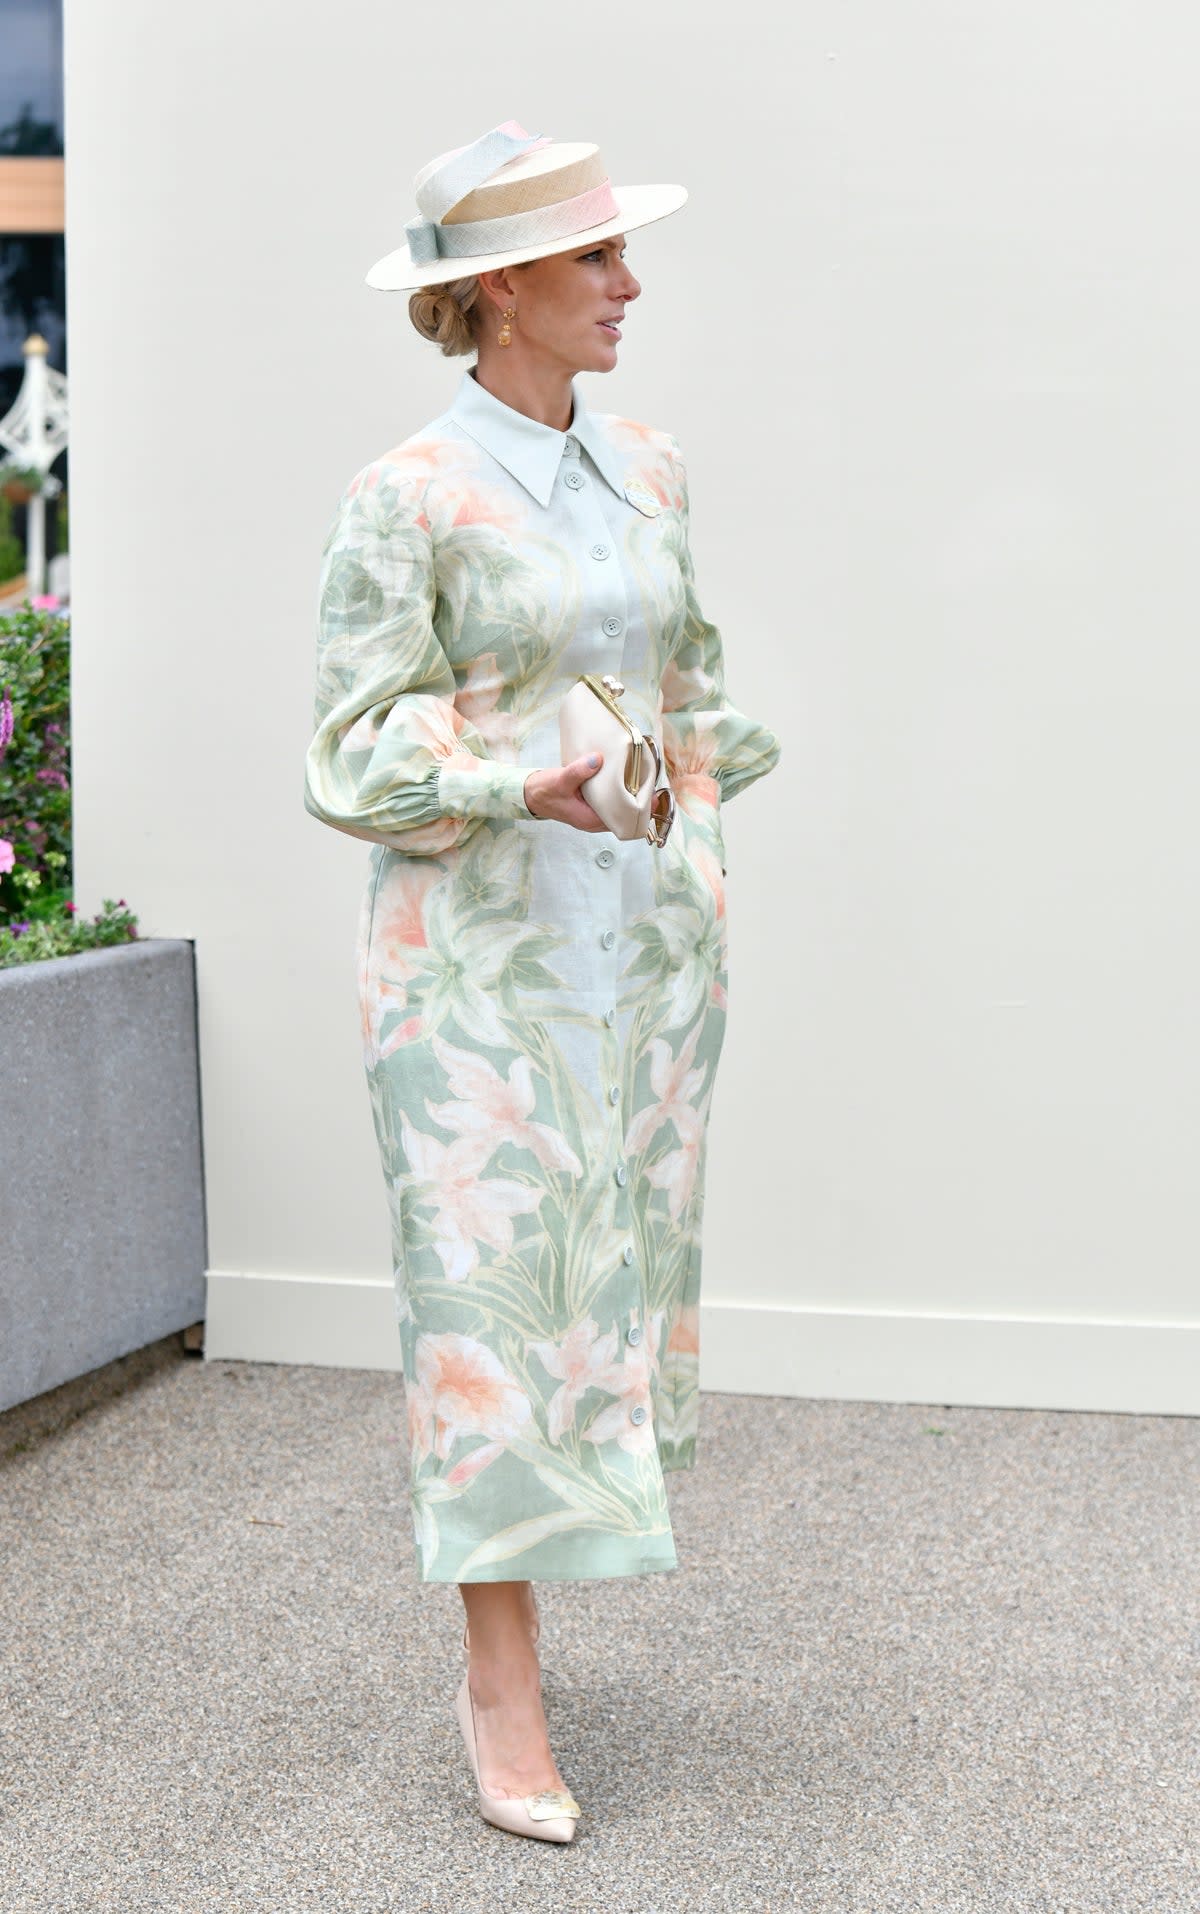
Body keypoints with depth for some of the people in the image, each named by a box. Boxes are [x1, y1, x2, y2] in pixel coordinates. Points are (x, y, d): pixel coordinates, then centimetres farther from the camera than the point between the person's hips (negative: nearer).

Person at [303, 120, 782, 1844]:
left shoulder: (646, 472, 9)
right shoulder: (404, 501, -10)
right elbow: (354, 756, -10)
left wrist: (698, 889, 15)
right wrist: (522, 783, -24)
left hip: (645, 932, 6)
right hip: (482, 942, -6)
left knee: (616, 1246, 11)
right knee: (497, 1282, -4)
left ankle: (526, 1534, 31)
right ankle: (503, 1693, 5)